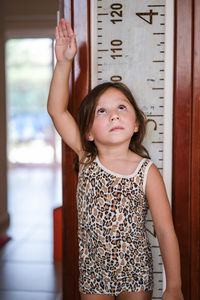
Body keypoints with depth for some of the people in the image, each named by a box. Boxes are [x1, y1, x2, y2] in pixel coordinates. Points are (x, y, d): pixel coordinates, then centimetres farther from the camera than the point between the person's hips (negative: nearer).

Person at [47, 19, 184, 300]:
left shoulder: (147, 173, -16)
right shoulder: (86, 160, -9)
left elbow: (166, 231, -13)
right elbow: (57, 110, -15)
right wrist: (64, 62, -23)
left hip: (135, 275, -2)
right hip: (93, 273, 2)